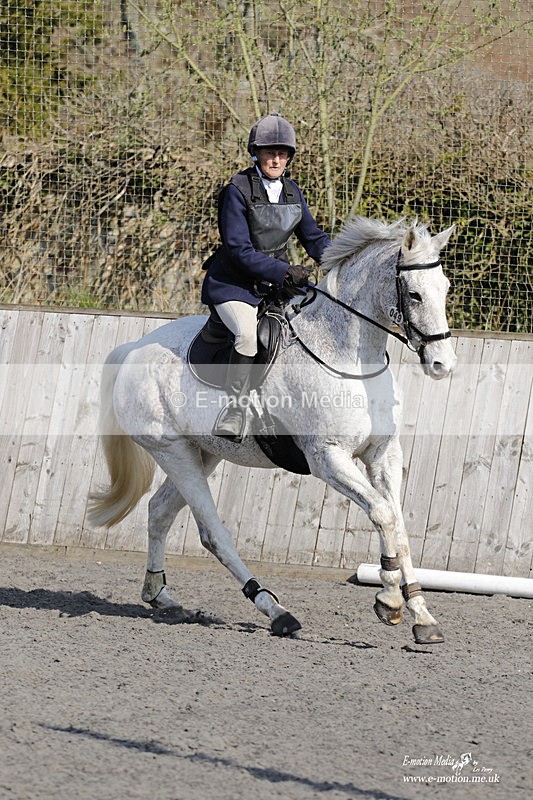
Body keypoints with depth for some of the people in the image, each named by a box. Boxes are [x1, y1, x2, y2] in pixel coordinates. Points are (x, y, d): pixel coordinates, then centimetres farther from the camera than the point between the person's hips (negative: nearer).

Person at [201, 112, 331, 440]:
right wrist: (285, 272, -27)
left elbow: (313, 237, 11)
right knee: (248, 333, -33)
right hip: (234, 285, -7)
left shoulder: (292, 191, 7)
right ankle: (236, 408, -26)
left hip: (278, 280, 7)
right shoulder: (237, 191, -13)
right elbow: (240, 250, -18)